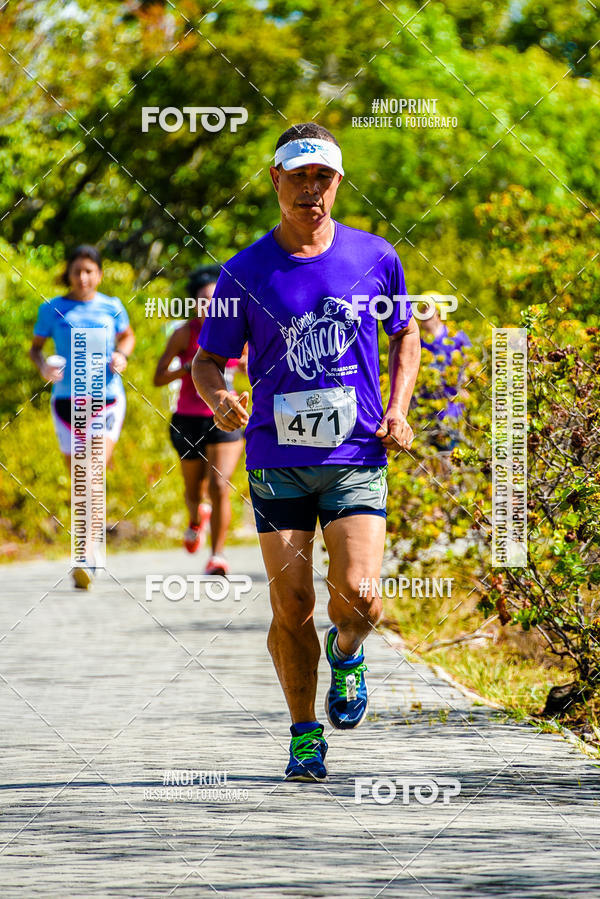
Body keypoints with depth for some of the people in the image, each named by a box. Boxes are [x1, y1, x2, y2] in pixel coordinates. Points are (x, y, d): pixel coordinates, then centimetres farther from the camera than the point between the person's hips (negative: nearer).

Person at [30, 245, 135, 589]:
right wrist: (43, 367, -8)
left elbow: (128, 336, 23)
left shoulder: (112, 307, 6)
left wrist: (122, 355, 1)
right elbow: (35, 346, 13)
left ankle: (87, 560, -20)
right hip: (67, 401, 1)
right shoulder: (53, 309, 3)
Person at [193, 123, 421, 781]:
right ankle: (305, 735, 16)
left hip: (357, 459, 0)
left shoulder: (375, 257, 4)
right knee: (291, 608, -2)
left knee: (358, 599, -14)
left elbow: (405, 334, 19)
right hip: (277, 460, 0)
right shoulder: (244, 273, 0)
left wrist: (398, 407, 4)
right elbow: (208, 360, 6)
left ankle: (346, 653, 22)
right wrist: (217, 397, -17)